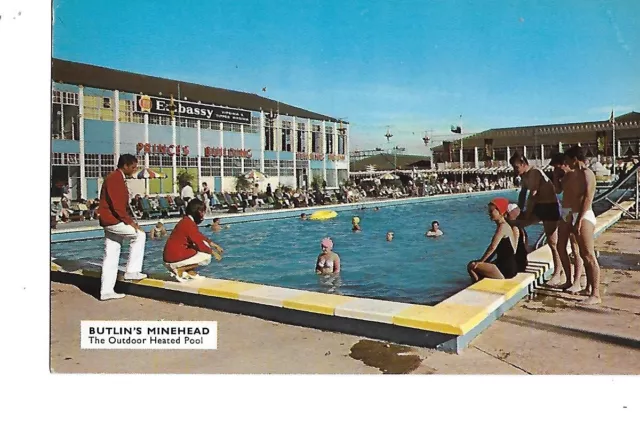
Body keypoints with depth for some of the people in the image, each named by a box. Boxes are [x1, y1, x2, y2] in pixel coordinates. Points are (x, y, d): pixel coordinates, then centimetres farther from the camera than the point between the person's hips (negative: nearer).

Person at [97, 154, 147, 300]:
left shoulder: (117, 178, 17)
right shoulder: (115, 179, -15)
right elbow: (117, 205, -22)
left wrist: (128, 220, 14)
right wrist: (130, 221, -18)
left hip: (111, 221, 10)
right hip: (112, 220, -10)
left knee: (111, 257, 8)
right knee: (139, 234, -8)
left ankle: (106, 291, 10)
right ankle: (132, 271, -5)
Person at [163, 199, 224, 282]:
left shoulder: (186, 221, 11)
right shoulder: (189, 223, -18)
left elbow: (200, 237, 20)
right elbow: (200, 243, -17)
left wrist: (213, 245, 15)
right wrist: (213, 252, -3)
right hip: (175, 259, -10)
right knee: (207, 257, -6)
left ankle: (190, 272, 10)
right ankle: (180, 270, -7)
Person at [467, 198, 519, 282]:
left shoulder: (503, 226, -15)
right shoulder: (502, 226, 14)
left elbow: (492, 247, -22)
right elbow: (496, 249, 19)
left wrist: (481, 261, -14)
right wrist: (483, 262, 13)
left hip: (507, 269, -10)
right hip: (505, 266, 10)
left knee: (471, 266, -11)